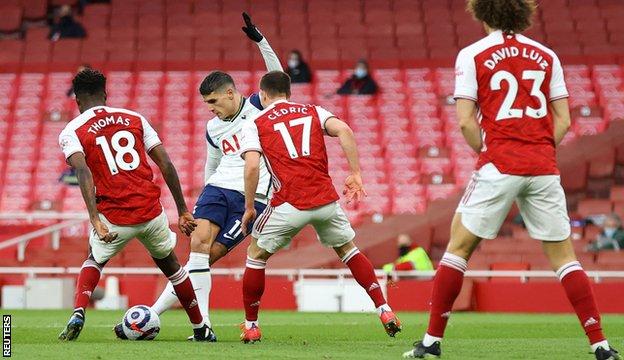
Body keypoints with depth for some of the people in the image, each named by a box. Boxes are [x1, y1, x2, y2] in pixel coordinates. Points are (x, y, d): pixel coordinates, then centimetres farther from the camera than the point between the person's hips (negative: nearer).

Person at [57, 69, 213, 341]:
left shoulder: (71, 132, 3)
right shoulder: (134, 119, 13)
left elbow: (83, 171, -16)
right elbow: (166, 164, 8)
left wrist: (95, 220, -24)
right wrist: (183, 211, 12)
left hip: (114, 217, -2)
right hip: (151, 212, 2)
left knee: (94, 261, 28)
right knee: (169, 264, 28)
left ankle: (78, 314, 3)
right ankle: (201, 329, 32)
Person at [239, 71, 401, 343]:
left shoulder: (254, 125, 8)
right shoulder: (313, 112, 16)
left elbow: (252, 166, -7)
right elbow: (344, 130, -2)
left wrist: (249, 207, 2)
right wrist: (355, 175, -1)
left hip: (289, 204, -3)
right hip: (326, 199, 3)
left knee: (256, 255, 17)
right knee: (347, 249, 25)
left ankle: (250, 326, 17)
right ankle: (384, 311, 17)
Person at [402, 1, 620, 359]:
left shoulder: (472, 55, 1)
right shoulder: (546, 56, 11)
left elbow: (465, 121, -5)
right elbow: (563, 120, 9)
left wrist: (486, 151, 9)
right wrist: (540, 152, 14)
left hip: (499, 167, -3)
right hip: (544, 167, 3)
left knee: (458, 248, 7)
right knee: (564, 256, 8)